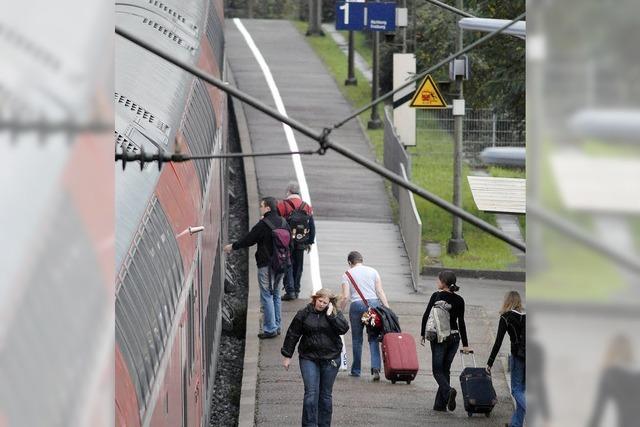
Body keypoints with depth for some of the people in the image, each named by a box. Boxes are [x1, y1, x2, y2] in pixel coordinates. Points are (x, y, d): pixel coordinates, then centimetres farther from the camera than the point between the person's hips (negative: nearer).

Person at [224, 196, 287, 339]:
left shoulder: (263, 224, -17)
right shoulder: (283, 223, 5)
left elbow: (248, 240, -10)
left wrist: (232, 247, 5)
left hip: (266, 265, -7)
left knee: (267, 296, -2)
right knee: (276, 295, 17)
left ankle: (270, 329, -2)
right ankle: (276, 326, 20)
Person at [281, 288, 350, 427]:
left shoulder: (335, 314, 1)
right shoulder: (304, 314, -1)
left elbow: (344, 328, -15)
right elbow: (292, 335, 5)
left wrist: (330, 315, -18)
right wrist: (287, 356, 6)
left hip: (330, 359, 1)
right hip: (309, 358, -1)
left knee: (326, 394, 9)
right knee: (311, 392, -11)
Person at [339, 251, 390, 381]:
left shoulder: (347, 274, 4)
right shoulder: (372, 271, 10)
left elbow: (345, 297, -4)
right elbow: (380, 292, 4)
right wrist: (387, 309, 3)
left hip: (356, 305, -1)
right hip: (374, 304, 1)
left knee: (357, 339, 11)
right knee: (373, 338, 2)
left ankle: (356, 370, 15)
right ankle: (376, 368, -14)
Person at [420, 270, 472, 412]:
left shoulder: (436, 296, -7)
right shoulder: (459, 300, 2)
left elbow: (426, 316, -6)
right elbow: (461, 322, 1)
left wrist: (423, 334, 5)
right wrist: (465, 345, 3)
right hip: (454, 337, 4)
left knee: (437, 369, 2)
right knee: (445, 369, 12)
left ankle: (448, 391, -26)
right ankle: (440, 404, 11)